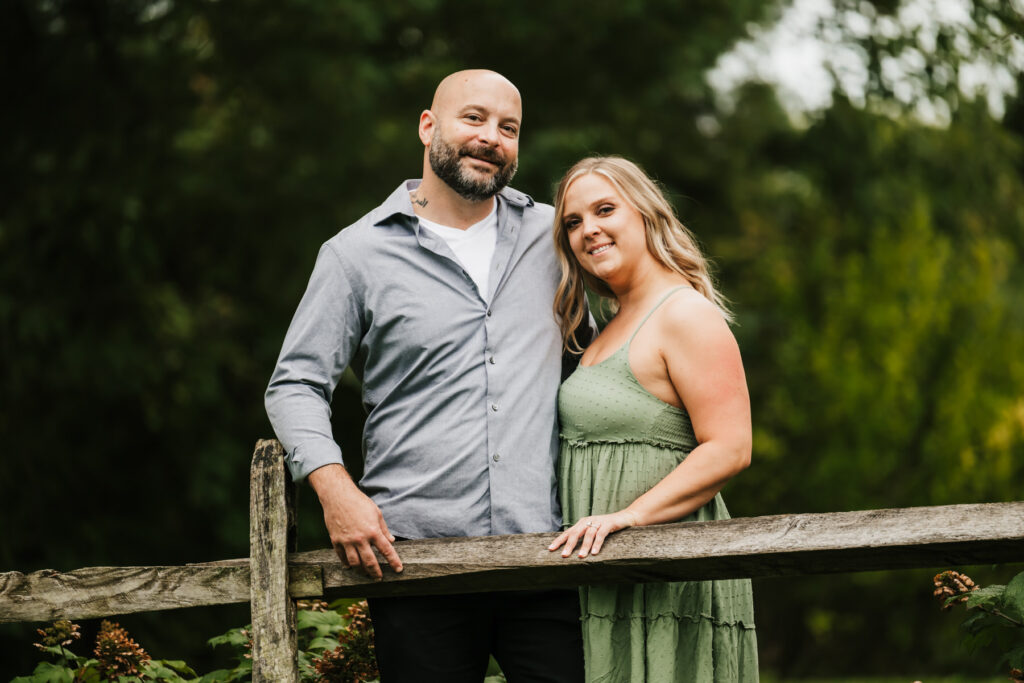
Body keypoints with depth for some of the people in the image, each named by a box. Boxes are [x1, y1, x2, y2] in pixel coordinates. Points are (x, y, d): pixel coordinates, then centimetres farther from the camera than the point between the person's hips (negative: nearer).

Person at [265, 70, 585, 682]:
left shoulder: (550, 235, 13)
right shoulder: (359, 253, 6)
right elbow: (296, 384, 5)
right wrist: (337, 491, -11)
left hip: (544, 557, 2)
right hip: (415, 556, -2)